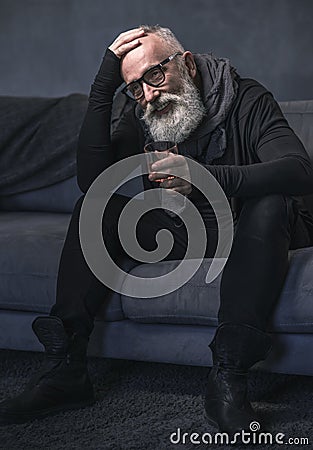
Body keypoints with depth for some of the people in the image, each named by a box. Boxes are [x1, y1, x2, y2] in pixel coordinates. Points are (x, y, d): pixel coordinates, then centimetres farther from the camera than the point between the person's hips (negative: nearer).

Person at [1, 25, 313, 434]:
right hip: (183, 232, 4)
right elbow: (91, 179, -16)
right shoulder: (143, 118, -1)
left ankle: (228, 377, -40)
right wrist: (102, 89, -22)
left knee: (271, 202, -35)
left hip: (245, 230, -4)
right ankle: (65, 368, -22)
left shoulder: (247, 101, -15)